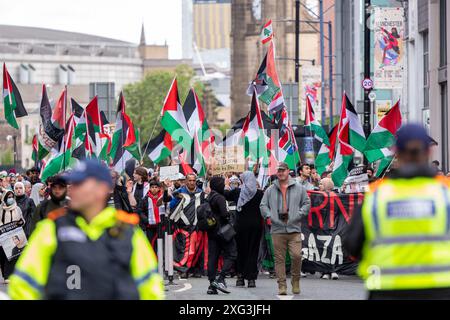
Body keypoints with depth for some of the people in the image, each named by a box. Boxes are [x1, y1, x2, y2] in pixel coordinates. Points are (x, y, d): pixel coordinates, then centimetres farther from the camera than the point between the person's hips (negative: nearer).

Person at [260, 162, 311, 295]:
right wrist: (270, 215, -2)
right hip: (277, 230, 1)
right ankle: (282, 285, 5)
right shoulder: (270, 190, 13)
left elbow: (306, 203, 11)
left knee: (296, 255, -12)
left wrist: (298, 215, -3)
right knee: (279, 259, 0)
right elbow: (263, 206, 16)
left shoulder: (299, 188, 9)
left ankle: (295, 280, 8)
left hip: (294, 229, -1)